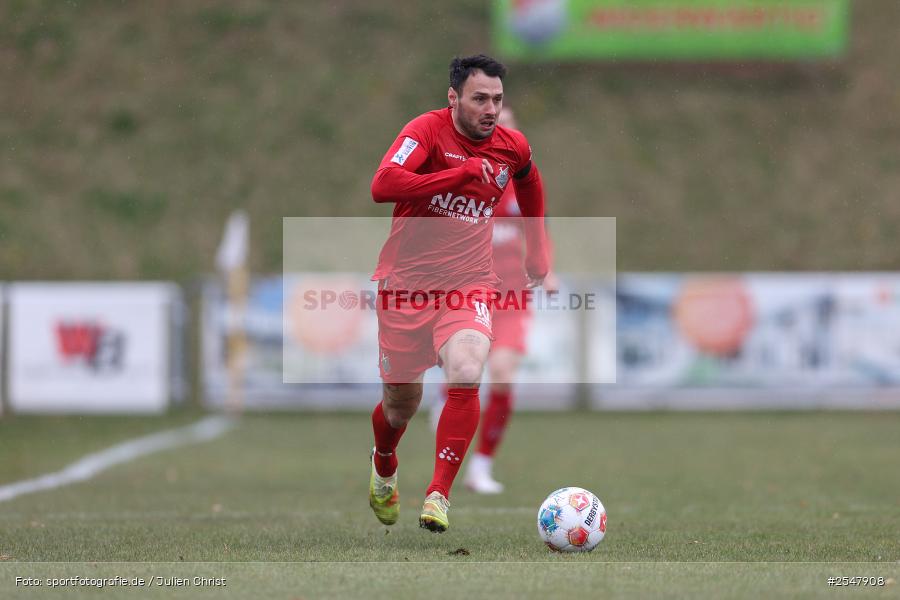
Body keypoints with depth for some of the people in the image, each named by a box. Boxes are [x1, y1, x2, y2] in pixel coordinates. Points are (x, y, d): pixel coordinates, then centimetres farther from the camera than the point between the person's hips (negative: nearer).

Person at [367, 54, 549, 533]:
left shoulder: (512, 147, 1)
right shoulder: (426, 131, -14)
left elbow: (531, 188, 26)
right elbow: (382, 186, -31)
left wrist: (538, 260, 26)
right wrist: (463, 173, -32)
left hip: (469, 285, 2)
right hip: (406, 283, -2)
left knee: (465, 376, -28)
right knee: (401, 403, 10)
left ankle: (439, 495, -20)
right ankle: (383, 469, 45)